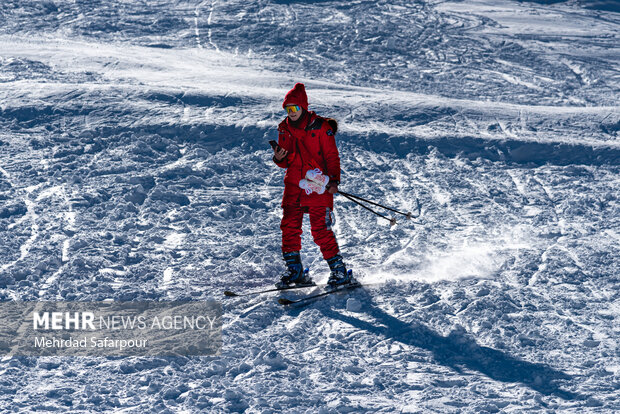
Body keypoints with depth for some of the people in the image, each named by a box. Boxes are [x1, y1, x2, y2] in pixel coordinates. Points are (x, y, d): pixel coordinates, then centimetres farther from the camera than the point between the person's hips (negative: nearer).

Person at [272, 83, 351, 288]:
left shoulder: (321, 127, -5)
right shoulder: (284, 129, 10)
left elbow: (332, 157, -5)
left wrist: (334, 180, -17)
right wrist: (279, 159, -6)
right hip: (293, 186, 5)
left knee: (320, 230, -9)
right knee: (289, 225, -4)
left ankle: (339, 270, 2)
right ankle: (294, 269, 9)